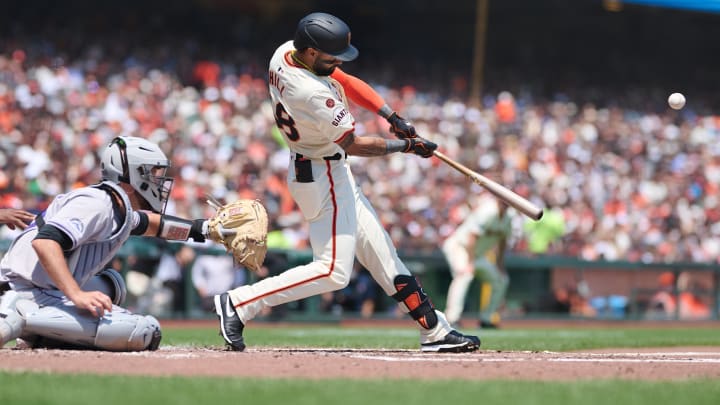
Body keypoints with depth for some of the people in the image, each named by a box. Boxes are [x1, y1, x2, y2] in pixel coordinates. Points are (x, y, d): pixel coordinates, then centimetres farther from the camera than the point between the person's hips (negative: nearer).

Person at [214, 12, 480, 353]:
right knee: (333, 272, -9)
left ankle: (434, 330, 18)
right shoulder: (314, 93, -31)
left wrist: (393, 117, -3)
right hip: (323, 177, -11)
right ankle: (239, 304, -8)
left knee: (379, 252, 13)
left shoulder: (285, 53, -5)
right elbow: (352, 145, -20)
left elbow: (346, 82, 5)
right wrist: (405, 145, -9)